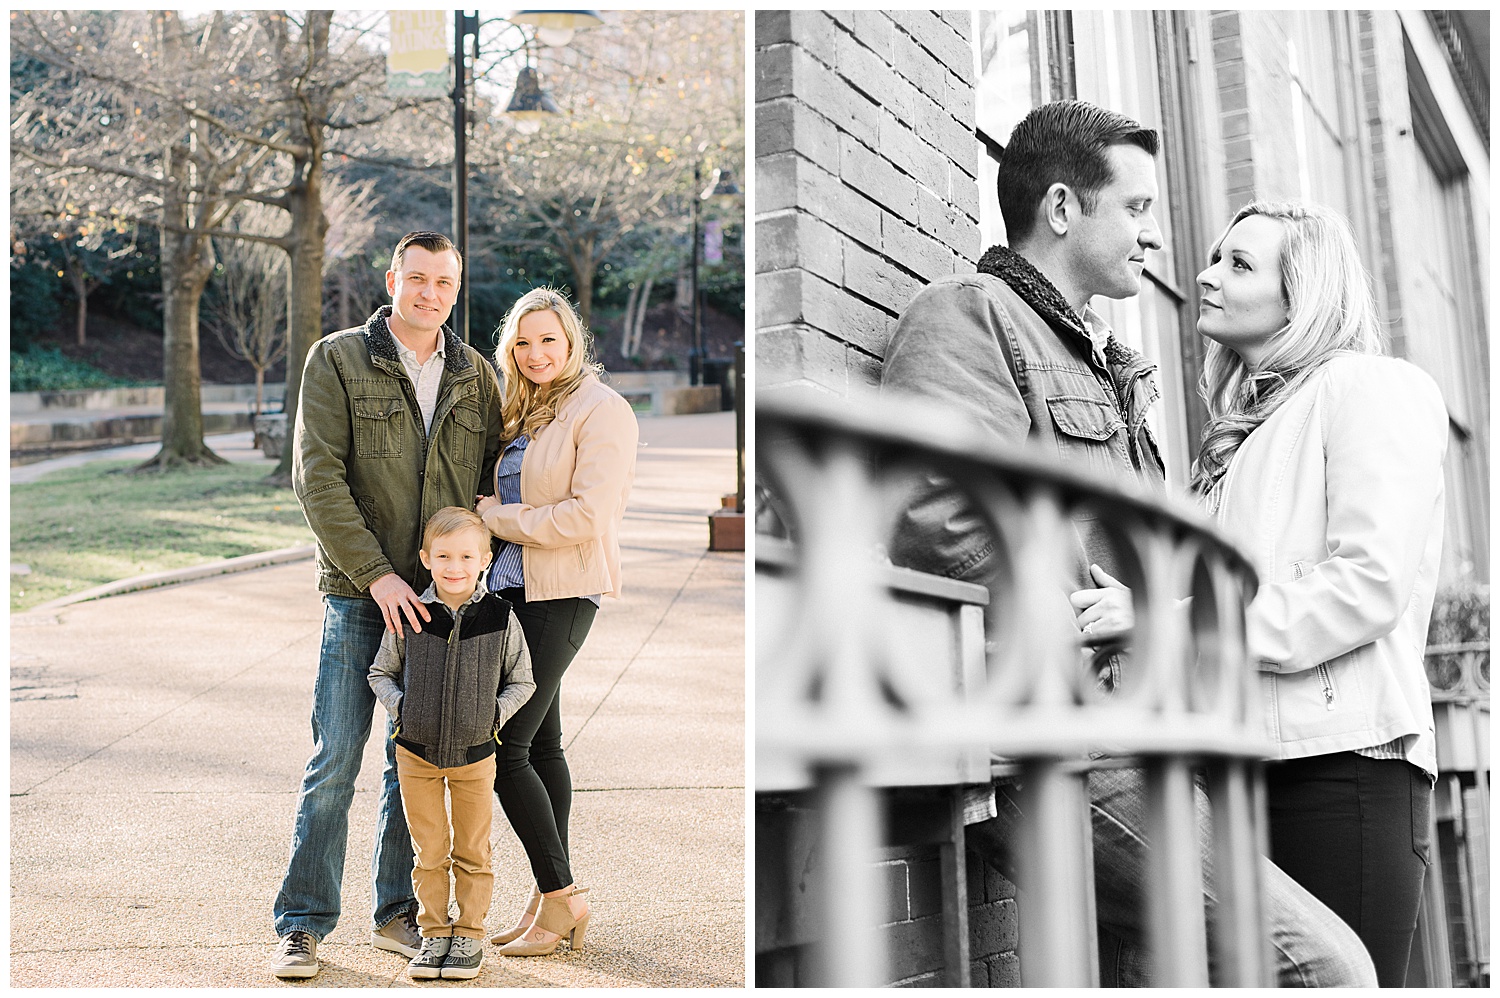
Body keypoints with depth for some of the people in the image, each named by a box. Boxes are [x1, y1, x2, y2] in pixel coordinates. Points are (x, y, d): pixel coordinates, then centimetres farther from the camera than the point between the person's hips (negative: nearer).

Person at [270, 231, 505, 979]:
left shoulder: (474, 376, 8)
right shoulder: (336, 361, -2)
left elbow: (497, 473, 13)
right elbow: (317, 477, -10)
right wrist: (377, 575, -16)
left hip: (440, 597, 3)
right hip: (360, 594, -3)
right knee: (335, 761, -2)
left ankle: (397, 911, 21)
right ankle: (303, 924, 9)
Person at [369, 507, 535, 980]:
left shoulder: (500, 617, -8)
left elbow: (522, 681, 3)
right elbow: (381, 672, 7)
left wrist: (494, 715, -10)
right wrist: (400, 709, -7)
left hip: (474, 754, -1)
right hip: (416, 752, 1)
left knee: (472, 852, 10)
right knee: (429, 851, 10)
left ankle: (469, 934, 22)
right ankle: (434, 932, 22)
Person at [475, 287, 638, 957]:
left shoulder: (601, 410, -11)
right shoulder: (524, 412, 16)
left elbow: (588, 515, -19)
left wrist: (497, 518, -11)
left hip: (560, 595, -8)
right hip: (513, 588, 8)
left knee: (503, 750, -9)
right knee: (540, 743, 11)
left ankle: (560, 896, 4)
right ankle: (551, 902, 18)